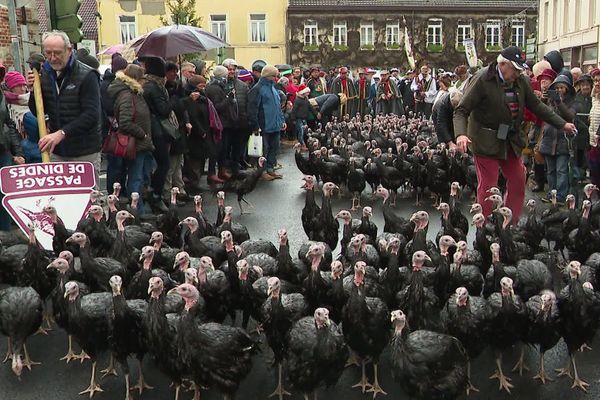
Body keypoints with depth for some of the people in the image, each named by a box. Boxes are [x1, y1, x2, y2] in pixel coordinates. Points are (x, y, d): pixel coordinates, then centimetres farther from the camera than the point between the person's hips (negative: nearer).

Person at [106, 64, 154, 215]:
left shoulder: (134, 94, 12)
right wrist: (143, 135, -16)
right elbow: (125, 124, -26)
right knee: (135, 180, -1)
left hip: (138, 144, 9)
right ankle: (138, 212, 6)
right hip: (135, 145, -9)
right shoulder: (126, 96, -18)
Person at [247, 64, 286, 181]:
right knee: (264, 149, -1)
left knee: (274, 147, 12)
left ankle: (270, 168, 22)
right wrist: (255, 125, -18)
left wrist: (282, 120, 17)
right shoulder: (257, 89, -12)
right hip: (264, 126, -8)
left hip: (275, 125, 8)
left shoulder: (272, 87, 15)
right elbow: (252, 108, -16)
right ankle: (262, 171, 8)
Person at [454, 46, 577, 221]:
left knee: (518, 182, 13)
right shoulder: (482, 80, -17)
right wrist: (461, 134, -37)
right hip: (486, 141, -7)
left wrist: (562, 124, 12)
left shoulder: (521, 80, 2)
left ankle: (512, 224, 27)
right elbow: (461, 111, -19)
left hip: (511, 140, 7)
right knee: (488, 186, -3)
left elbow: (536, 105, 14)